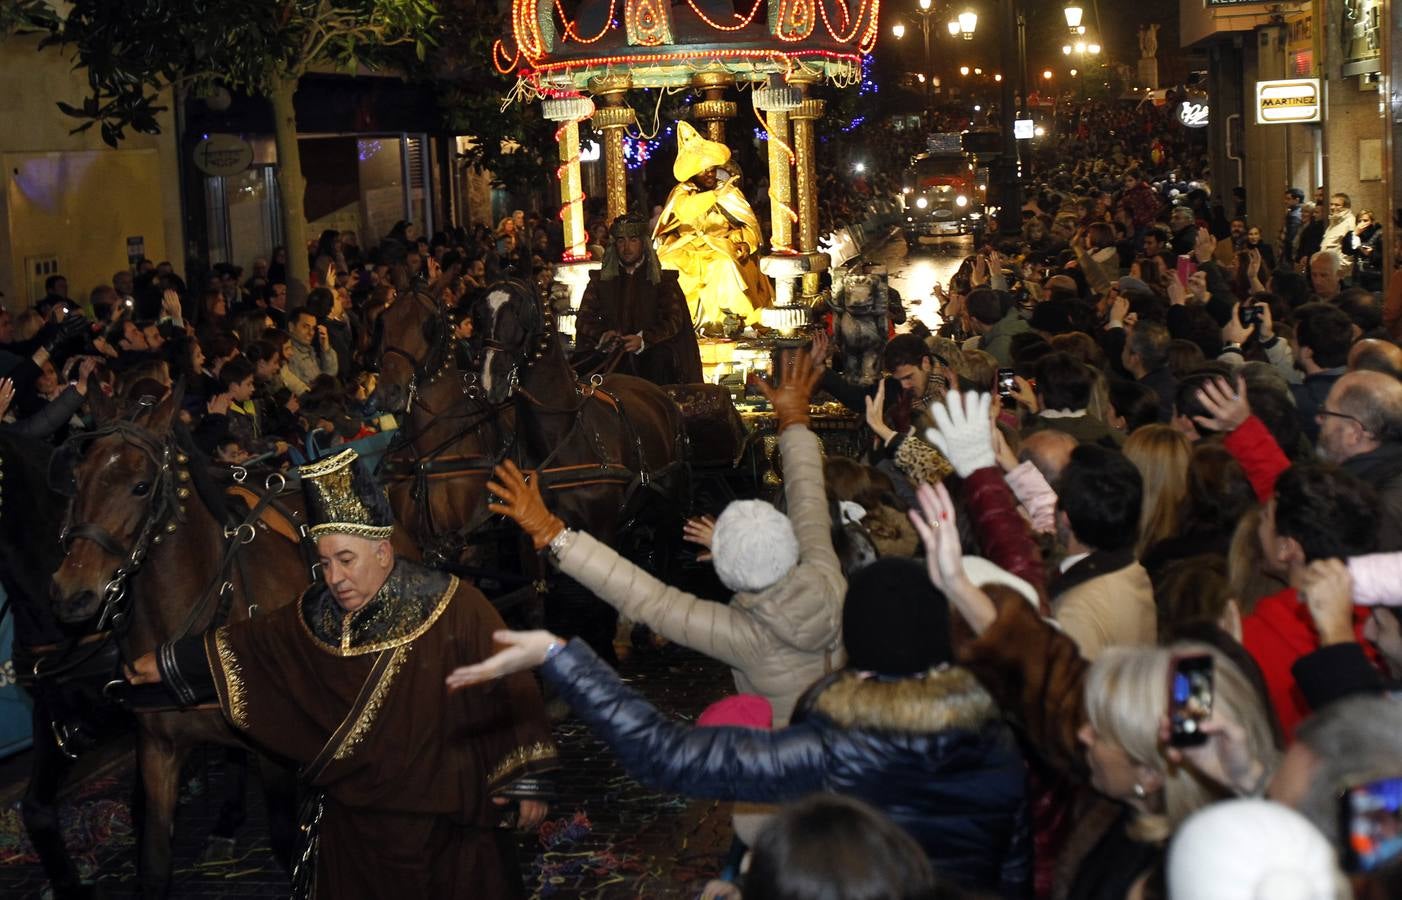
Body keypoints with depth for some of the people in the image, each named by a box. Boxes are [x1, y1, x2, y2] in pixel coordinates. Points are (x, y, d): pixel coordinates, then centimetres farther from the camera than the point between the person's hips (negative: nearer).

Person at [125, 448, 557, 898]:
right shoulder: (318, 614, -2)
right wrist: (170, 663, 16)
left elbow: (510, 693, -13)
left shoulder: (455, 608, -16)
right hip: (353, 820, 4)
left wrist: (526, 782, -12)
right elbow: (246, 643, 12)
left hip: (446, 822, -4)